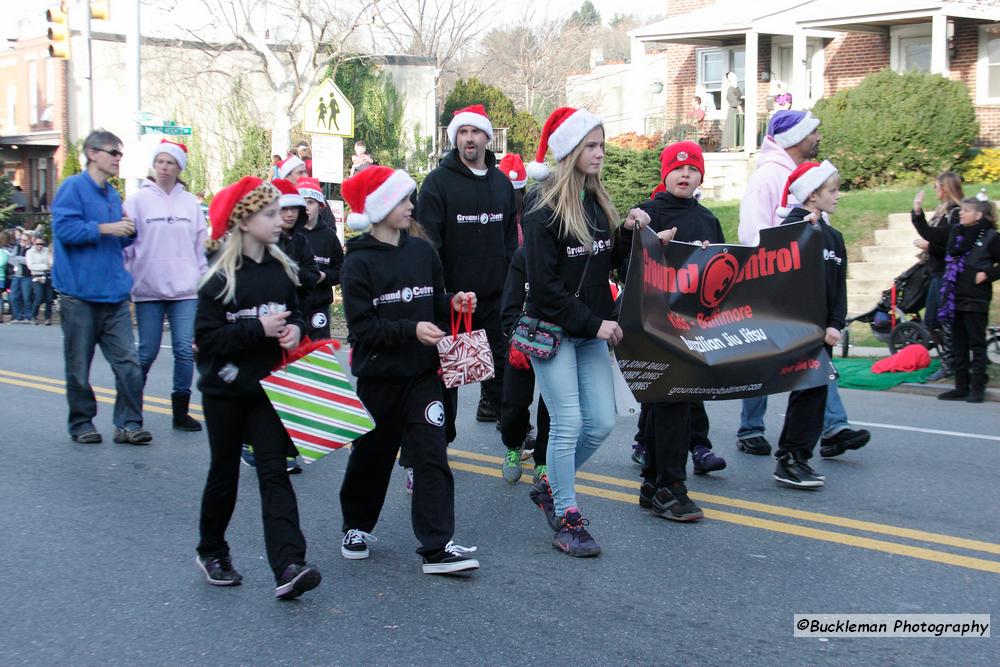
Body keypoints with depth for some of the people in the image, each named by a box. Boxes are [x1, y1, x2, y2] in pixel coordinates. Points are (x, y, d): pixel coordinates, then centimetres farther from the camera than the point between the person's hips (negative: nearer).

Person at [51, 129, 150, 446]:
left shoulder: (113, 194, 17)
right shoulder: (73, 187, -5)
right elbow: (64, 228, -16)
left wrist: (129, 231, 3)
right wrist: (106, 228, -17)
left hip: (114, 293, 6)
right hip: (80, 293, -6)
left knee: (128, 362, -3)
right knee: (79, 366, 5)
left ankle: (128, 423, 2)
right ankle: (81, 423, 18)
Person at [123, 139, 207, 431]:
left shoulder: (190, 202, 7)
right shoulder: (138, 200, 0)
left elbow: (200, 245, 11)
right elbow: (125, 244, -1)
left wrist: (203, 281, 8)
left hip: (185, 289, 2)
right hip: (148, 288, -2)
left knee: (185, 349, -3)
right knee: (147, 351, 4)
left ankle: (181, 411, 6)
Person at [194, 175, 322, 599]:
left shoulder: (281, 270, 3)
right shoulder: (220, 278, -11)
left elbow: (295, 314, 17)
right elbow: (206, 337, -15)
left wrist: (295, 329, -6)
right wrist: (258, 329, -24)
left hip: (268, 388, 3)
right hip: (225, 389, -3)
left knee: (274, 473, -6)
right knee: (224, 472, 11)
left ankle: (288, 568, -16)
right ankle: (211, 552, 32)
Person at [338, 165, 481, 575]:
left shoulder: (422, 251, 5)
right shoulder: (359, 262, -9)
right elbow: (362, 325, -15)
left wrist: (453, 303, -6)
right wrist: (410, 330, -25)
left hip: (421, 372, 3)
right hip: (378, 374, -3)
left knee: (432, 456, -6)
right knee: (372, 454, 12)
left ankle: (437, 546, -6)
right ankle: (357, 527, 34)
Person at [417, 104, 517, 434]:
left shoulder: (502, 182, 10)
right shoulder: (438, 181, -7)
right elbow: (426, 239, -11)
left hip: (495, 293, 5)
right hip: (452, 293, -5)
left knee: (500, 358, 17)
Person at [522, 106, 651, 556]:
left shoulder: (598, 202, 10)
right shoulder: (543, 208, -12)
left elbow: (610, 264, 13)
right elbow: (544, 285, -16)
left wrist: (629, 232, -4)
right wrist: (593, 324, -16)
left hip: (592, 332, 7)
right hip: (552, 329, -7)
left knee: (602, 422, 5)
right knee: (569, 423, -6)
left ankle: (551, 487, 26)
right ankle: (566, 519, 6)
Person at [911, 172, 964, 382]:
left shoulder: (957, 213, -16)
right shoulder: (943, 211, 13)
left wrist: (929, 246, -20)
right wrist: (917, 213, 12)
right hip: (938, 274, 10)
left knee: (946, 324, -3)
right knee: (930, 321, 14)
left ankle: (948, 366, 7)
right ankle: (947, 361, 23)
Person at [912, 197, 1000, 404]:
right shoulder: (954, 232, 9)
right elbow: (929, 233, 14)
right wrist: (917, 214, 5)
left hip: (975, 300, -6)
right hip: (955, 299, 6)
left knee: (977, 345, 0)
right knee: (958, 346, 11)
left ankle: (977, 388, 5)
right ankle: (961, 387, 18)